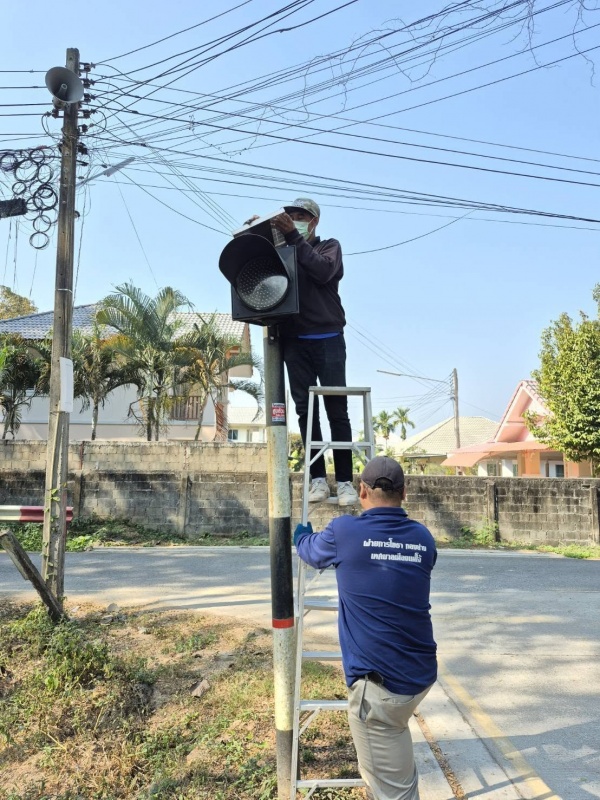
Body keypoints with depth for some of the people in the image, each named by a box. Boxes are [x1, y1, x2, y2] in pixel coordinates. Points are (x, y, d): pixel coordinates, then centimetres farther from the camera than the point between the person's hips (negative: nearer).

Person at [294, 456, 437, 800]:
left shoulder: (344, 532, -11)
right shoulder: (423, 538, 3)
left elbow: (310, 550, 11)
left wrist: (301, 533, 34)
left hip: (380, 682, -5)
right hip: (422, 674, 6)